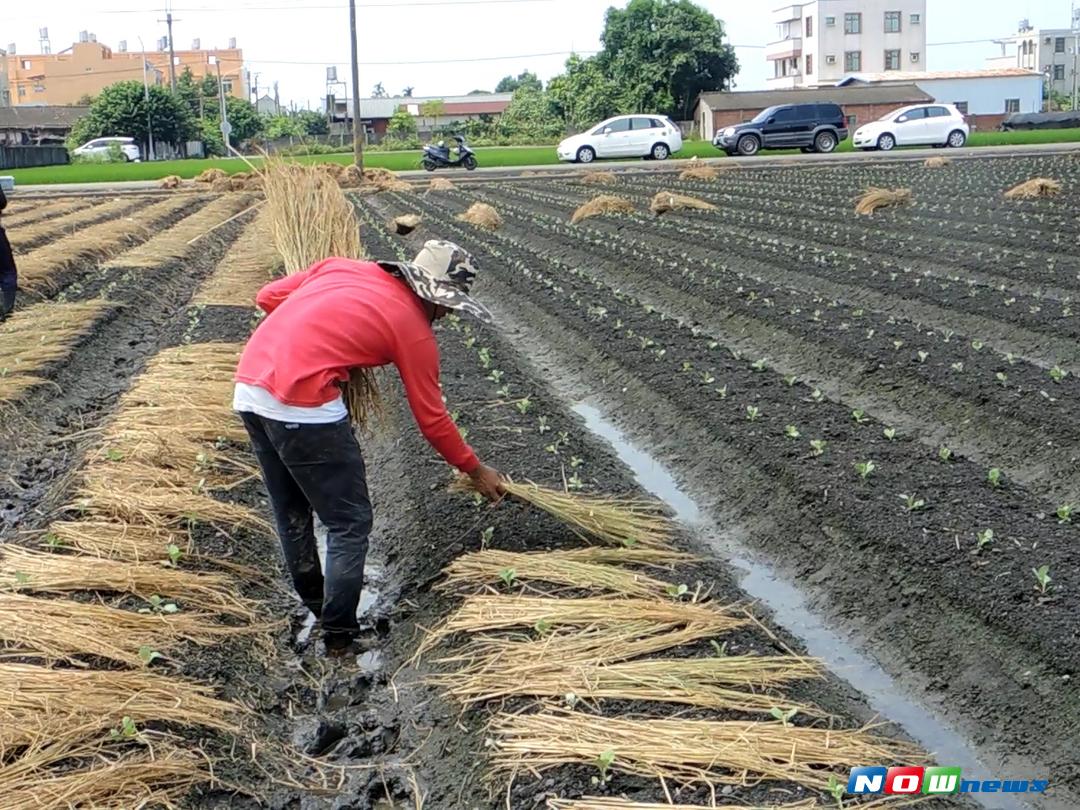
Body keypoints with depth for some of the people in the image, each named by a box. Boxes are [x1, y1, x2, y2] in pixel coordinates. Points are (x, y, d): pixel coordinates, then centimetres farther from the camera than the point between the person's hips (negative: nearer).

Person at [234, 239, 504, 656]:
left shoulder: (342, 267, 15)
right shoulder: (415, 332, 0)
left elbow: (267, 296, 18)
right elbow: (432, 420, 7)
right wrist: (476, 470, 20)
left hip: (248, 389, 8)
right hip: (304, 408, -8)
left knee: (290, 511, 24)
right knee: (350, 524, 8)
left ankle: (315, 605, 41)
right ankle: (339, 638, 13)